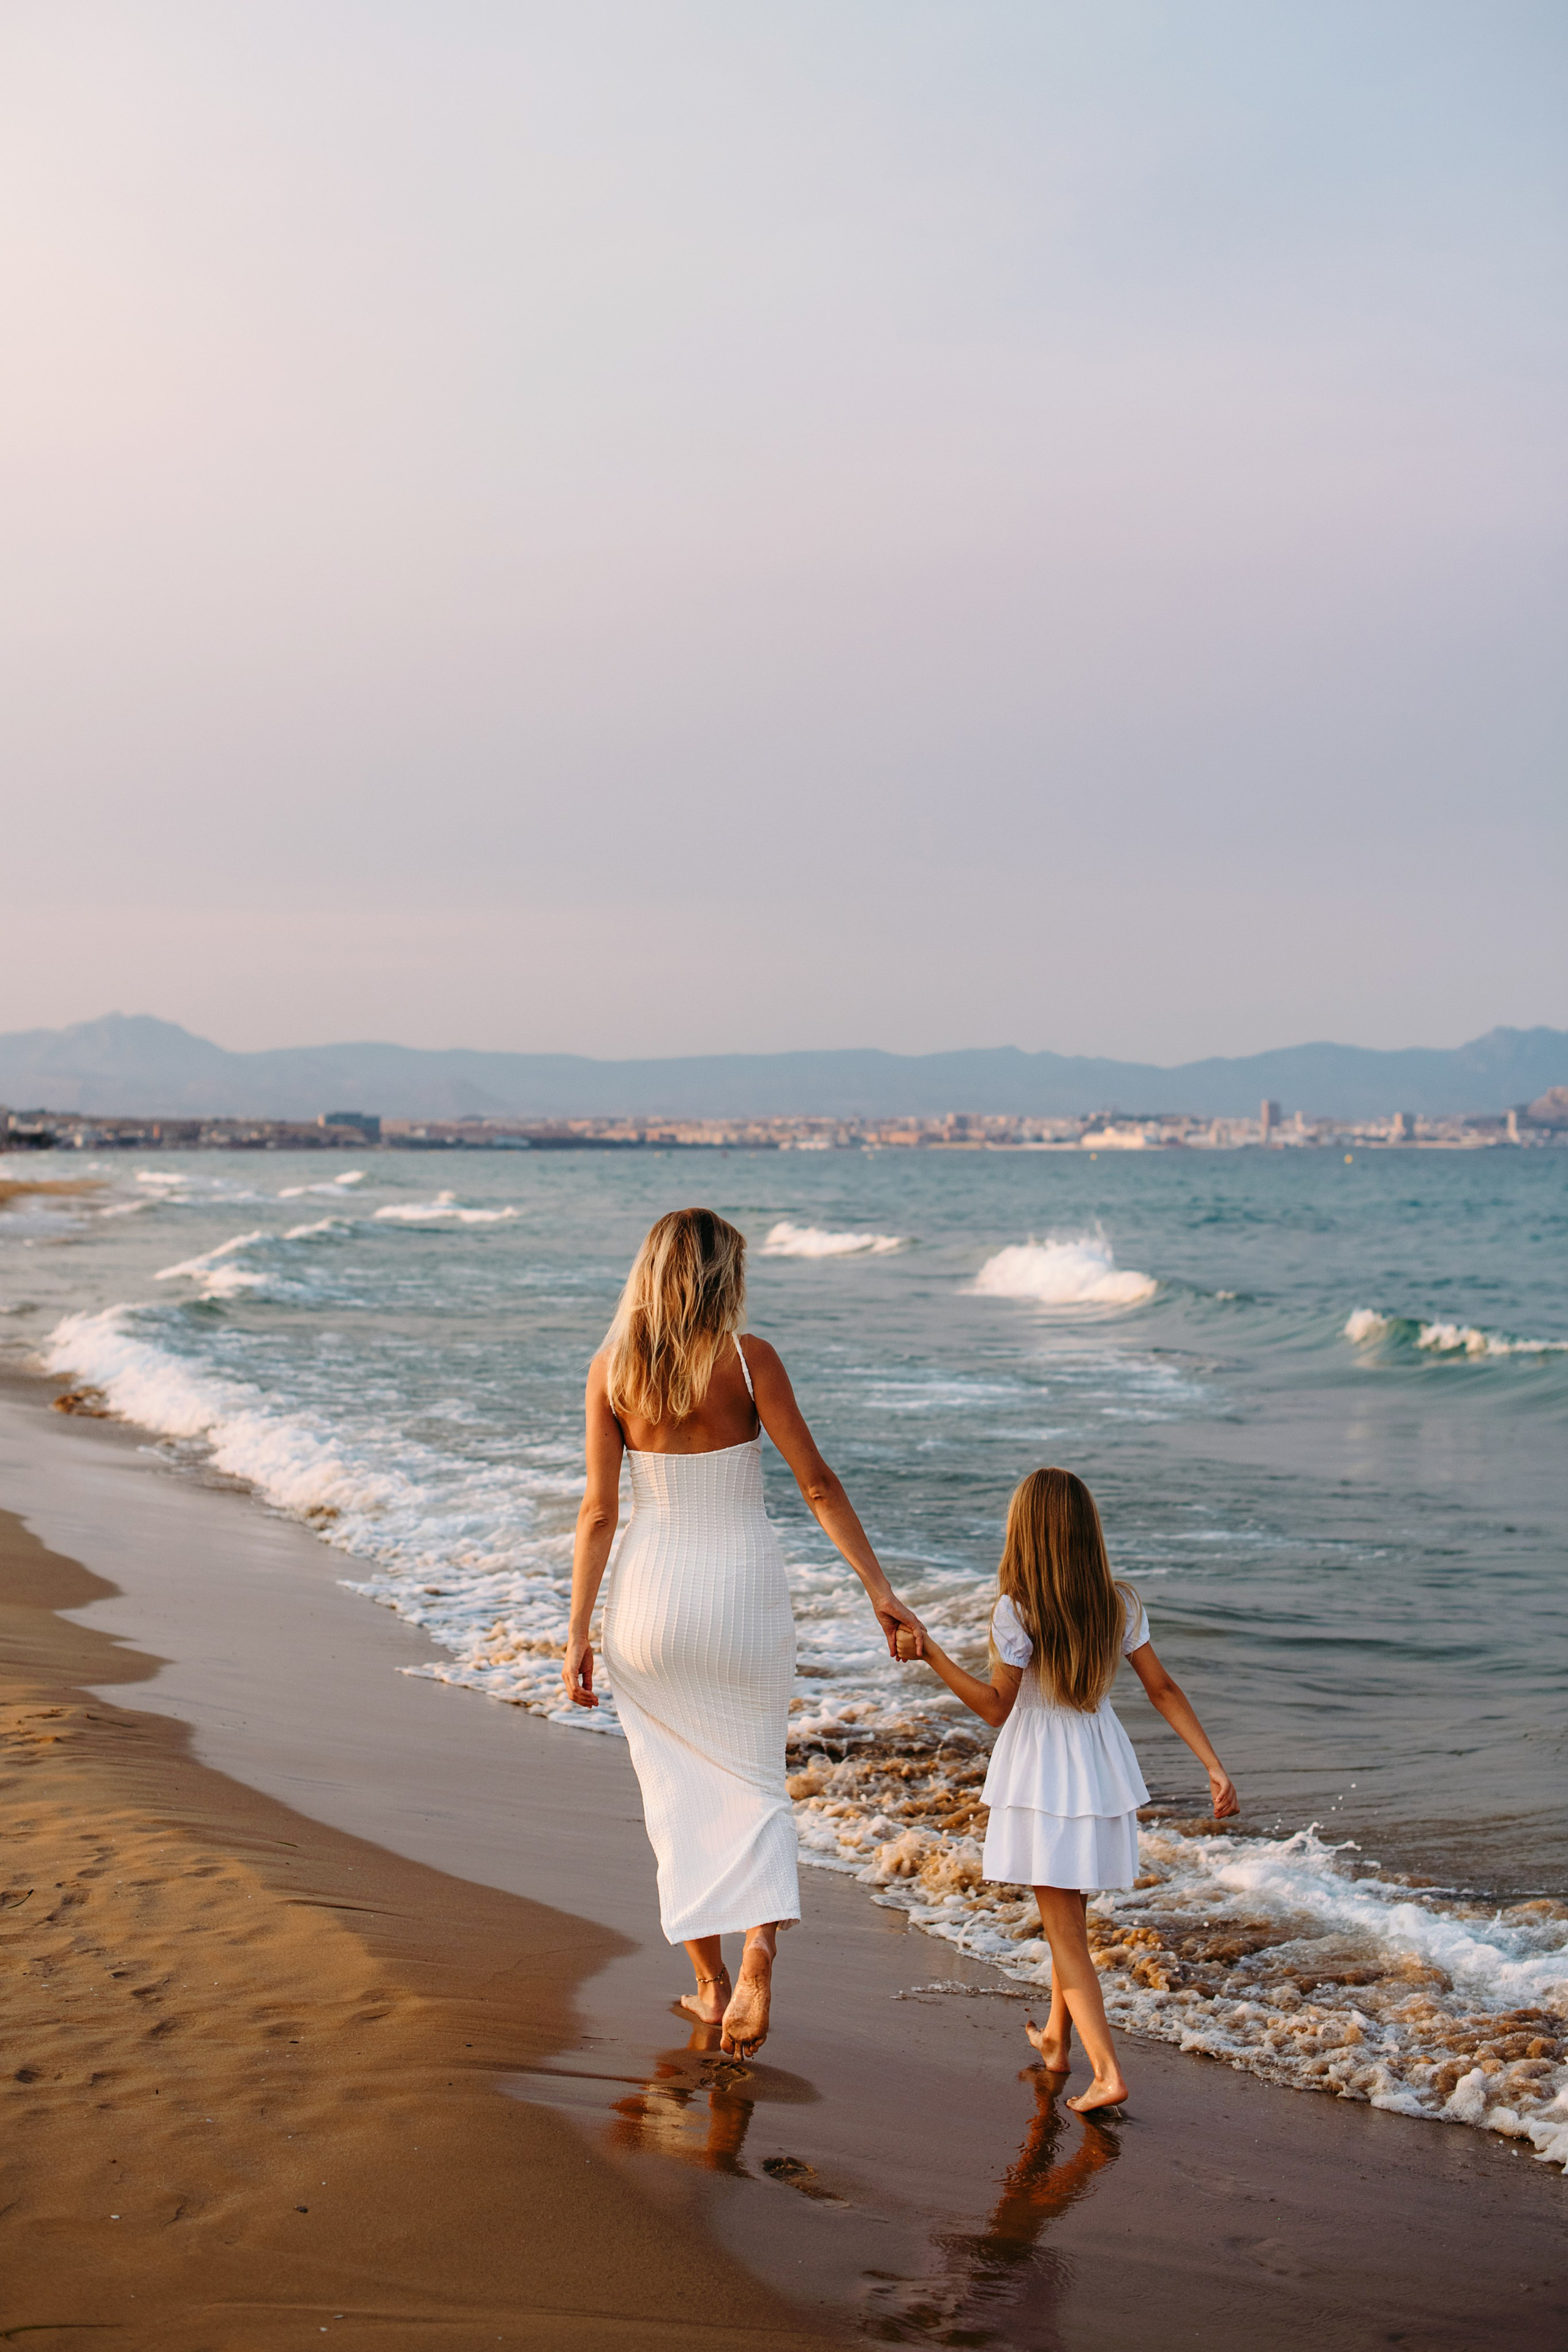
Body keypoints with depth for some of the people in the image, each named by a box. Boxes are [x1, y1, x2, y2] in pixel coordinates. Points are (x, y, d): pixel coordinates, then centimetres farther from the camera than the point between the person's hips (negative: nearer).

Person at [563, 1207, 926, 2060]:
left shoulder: (611, 1371, -4)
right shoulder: (747, 1358, -9)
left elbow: (599, 1513, -4)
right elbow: (818, 1485, -10)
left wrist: (578, 1634, 1)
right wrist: (880, 1591, -5)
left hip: (649, 1591, 1)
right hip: (743, 1590, -1)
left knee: (677, 1791, 15)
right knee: (753, 1783, 12)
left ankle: (711, 1982, 21)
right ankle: (760, 1945, -12)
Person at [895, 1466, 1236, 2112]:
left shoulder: (1016, 1611, -19)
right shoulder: (1120, 1605, -4)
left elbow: (996, 1706, -13)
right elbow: (1163, 1689, -3)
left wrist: (929, 1652, -16)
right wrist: (1214, 1766, 1)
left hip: (1043, 1779, -5)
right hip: (1101, 1769, 5)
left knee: (1064, 1929, 1)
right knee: (1069, 1913, 23)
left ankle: (1108, 2069, -8)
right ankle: (1056, 2036, 39)